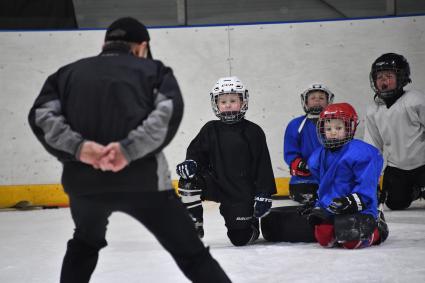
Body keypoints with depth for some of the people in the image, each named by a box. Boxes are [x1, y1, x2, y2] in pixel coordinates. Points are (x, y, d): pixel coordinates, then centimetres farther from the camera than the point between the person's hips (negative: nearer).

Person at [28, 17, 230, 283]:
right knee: (191, 253, 5)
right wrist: (129, 149, -17)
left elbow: (41, 114, 1)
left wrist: (77, 147, -11)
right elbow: (169, 110, -8)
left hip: (83, 180, 3)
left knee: (85, 243, 32)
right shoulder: (152, 69, 13)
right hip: (142, 177, -3)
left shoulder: (68, 73, 19)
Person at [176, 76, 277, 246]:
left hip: (242, 193, -2)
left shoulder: (253, 132, -4)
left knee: (241, 238, -5)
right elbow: (196, 151, 6)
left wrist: (263, 195, -10)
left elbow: (263, 165, -5)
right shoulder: (210, 130, 4)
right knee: (188, 180, -25)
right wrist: (190, 162, -19)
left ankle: (251, 221, 32)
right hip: (217, 184, 3)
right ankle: (194, 227, -12)